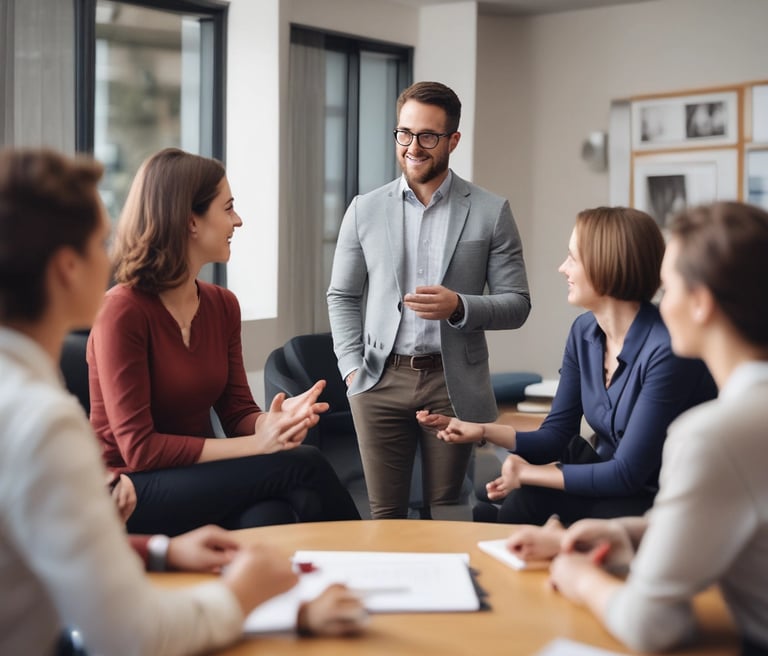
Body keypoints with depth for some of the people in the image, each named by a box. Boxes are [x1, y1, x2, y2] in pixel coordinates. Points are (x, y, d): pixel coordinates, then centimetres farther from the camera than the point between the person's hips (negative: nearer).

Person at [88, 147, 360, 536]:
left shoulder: (222, 305, 6)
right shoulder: (122, 311, -15)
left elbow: (237, 413, 6)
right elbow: (138, 448, -17)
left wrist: (275, 419, -18)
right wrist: (258, 445, -21)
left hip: (198, 479, 6)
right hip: (134, 493, -5)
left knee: (270, 518, -31)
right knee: (304, 465, -23)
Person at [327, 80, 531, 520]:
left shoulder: (491, 212, 1)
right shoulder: (365, 211, 7)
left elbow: (517, 304, 2)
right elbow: (342, 297, 13)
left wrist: (458, 306, -16)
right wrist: (352, 368, -1)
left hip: (453, 382, -1)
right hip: (381, 380, 2)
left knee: (445, 511, 4)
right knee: (386, 514, 4)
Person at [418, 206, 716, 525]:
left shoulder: (665, 350, -23)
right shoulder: (583, 332, 0)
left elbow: (627, 472, -21)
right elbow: (555, 436, 5)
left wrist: (530, 474, -14)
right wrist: (482, 430, -11)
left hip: (662, 507, -6)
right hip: (611, 486, 6)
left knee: (529, 497, -22)